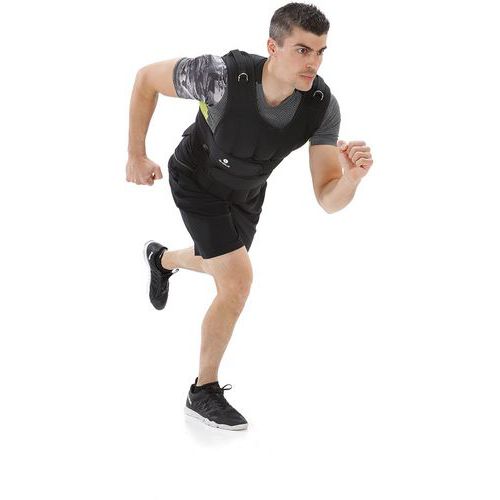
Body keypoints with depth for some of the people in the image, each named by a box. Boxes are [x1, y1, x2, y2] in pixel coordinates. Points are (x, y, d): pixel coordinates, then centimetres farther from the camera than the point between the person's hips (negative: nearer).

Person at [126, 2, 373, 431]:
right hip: (197, 182, -5)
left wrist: (352, 177, -53)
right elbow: (147, 79, -21)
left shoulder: (323, 105, -31)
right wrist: (136, 156, -16)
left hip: (247, 192, 5)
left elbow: (329, 199, -29)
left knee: (220, 265, 30)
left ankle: (163, 259, 67)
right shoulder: (223, 75, -40)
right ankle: (204, 392, 5)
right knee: (238, 281, -17)